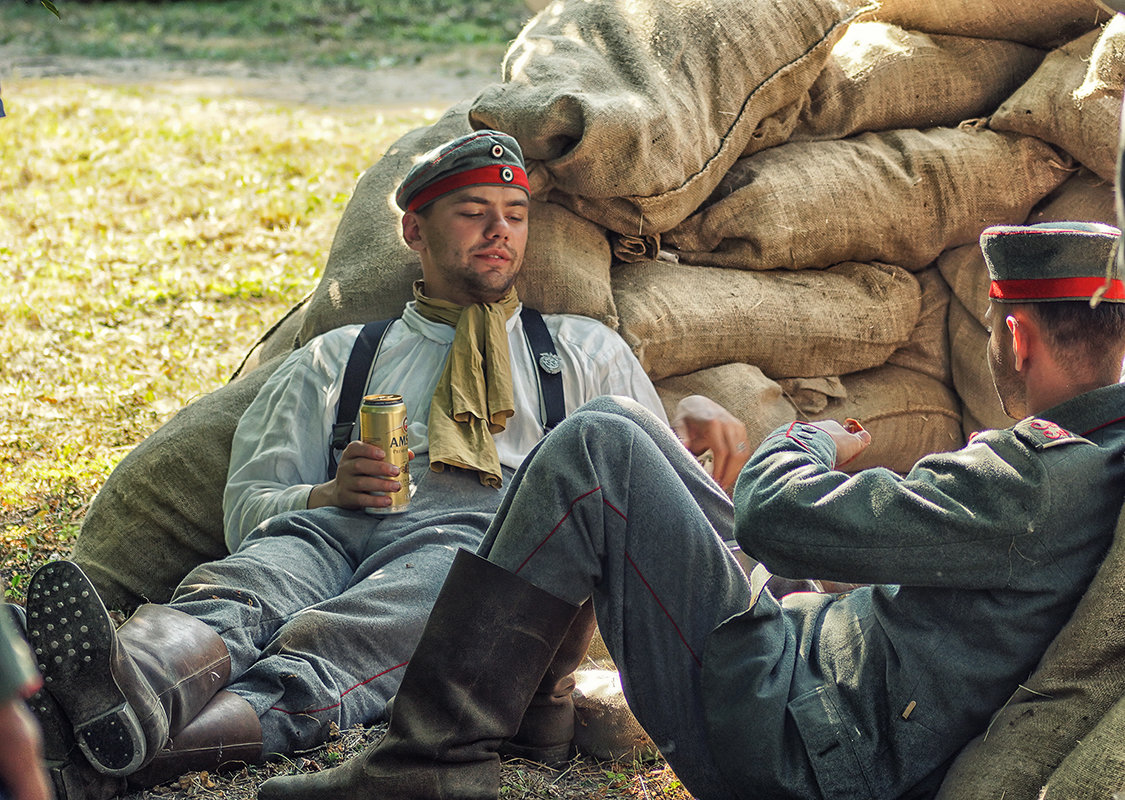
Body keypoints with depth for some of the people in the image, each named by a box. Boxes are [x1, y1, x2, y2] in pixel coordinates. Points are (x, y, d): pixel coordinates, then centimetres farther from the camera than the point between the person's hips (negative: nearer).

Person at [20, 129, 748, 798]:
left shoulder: (586, 352, 31)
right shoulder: (335, 360, 30)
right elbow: (247, 506, 19)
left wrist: (698, 418, -1)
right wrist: (330, 493, -3)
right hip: (329, 529, 2)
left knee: (332, 640, -37)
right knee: (238, 589, -36)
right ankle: (140, 670, -68)